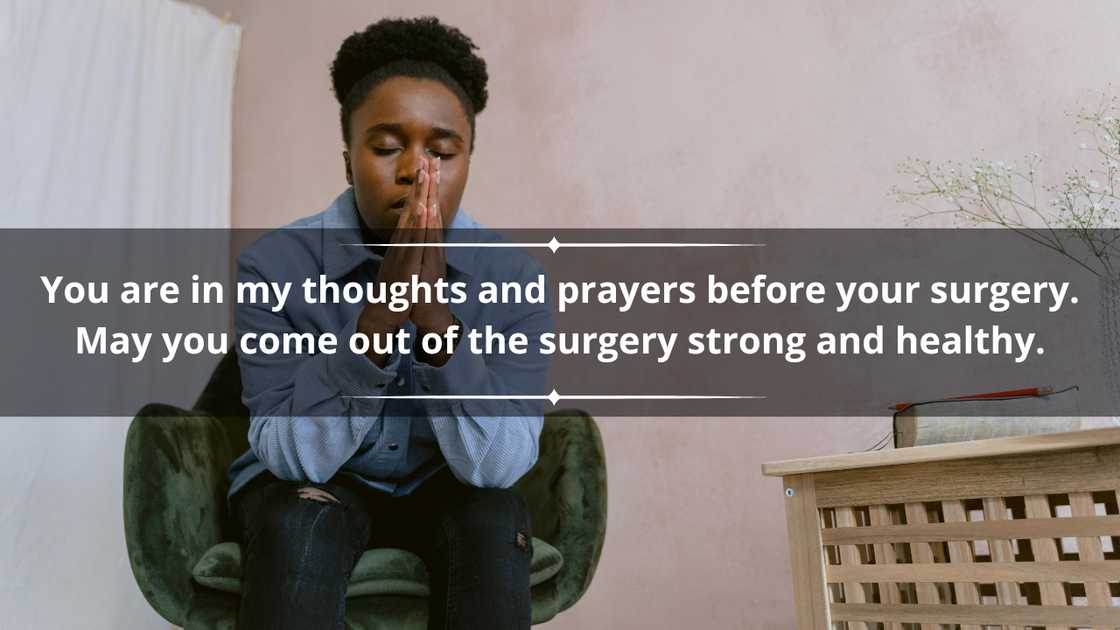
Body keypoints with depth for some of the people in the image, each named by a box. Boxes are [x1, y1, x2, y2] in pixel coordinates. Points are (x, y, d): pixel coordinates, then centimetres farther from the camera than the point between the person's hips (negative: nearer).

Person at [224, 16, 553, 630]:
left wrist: (438, 323, -38)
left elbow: (496, 465, -24)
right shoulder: (273, 265, -19)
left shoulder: (515, 277, -17)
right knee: (301, 520, -32)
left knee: (496, 517, -28)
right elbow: (292, 454, -24)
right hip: (314, 484, -1)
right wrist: (376, 321, -38)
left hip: (444, 487, 2)